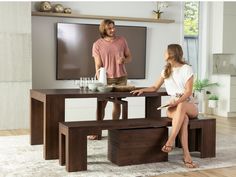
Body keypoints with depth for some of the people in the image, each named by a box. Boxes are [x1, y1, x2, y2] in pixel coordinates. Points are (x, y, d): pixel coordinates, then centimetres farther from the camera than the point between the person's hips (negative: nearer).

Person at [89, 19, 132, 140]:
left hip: (121, 78, 3)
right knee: (101, 104, -5)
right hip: (106, 79, -2)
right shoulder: (97, 44, -4)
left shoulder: (122, 40, 4)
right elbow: (98, 65, -6)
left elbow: (129, 57, 11)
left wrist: (124, 60, -13)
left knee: (117, 104, 7)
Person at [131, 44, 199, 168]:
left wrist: (178, 102, -25)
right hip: (173, 106, 2)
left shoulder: (187, 69, -1)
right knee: (183, 118, -35)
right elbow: (155, 88, 20)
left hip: (189, 105, -2)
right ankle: (186, 156, -45)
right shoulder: (166, 71, 16)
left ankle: (170, 141, -46)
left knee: (181, 107, -41)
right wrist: (142, 90, 1)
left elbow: (189, 91, -9)